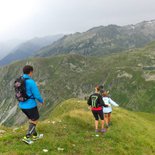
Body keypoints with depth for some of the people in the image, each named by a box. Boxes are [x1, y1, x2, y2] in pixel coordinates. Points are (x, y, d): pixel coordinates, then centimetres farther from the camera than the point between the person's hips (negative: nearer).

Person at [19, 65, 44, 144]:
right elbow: (37, 95, -17)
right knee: (34, 121, 13)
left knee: (31, 119, 25)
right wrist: (42, 101, 3)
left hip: (22, 105, 7)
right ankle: (27, 137, 7)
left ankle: (35, 135, 36)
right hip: (30, 105, -7)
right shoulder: (31, 82, -22)